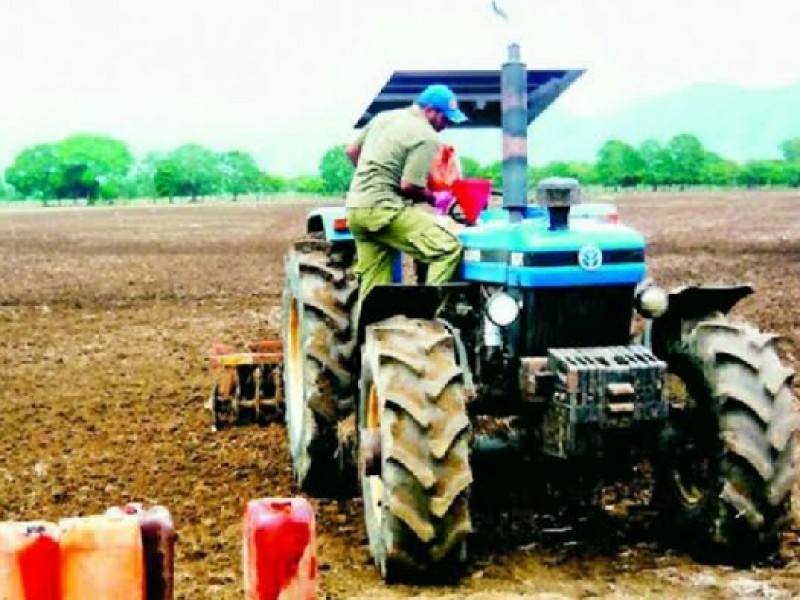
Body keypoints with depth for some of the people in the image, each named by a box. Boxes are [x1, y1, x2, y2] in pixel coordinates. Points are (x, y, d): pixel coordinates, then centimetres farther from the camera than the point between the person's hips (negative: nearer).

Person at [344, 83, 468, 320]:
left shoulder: (385, 117, 17)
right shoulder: (426, 137, -9)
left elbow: (352, 151, 23)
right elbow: (409, 186, -16)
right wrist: (435, 199, 2)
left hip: (355, 207, 9)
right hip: (383, 209, -9)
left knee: (373, 284, 12)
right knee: (448, 246, -14)